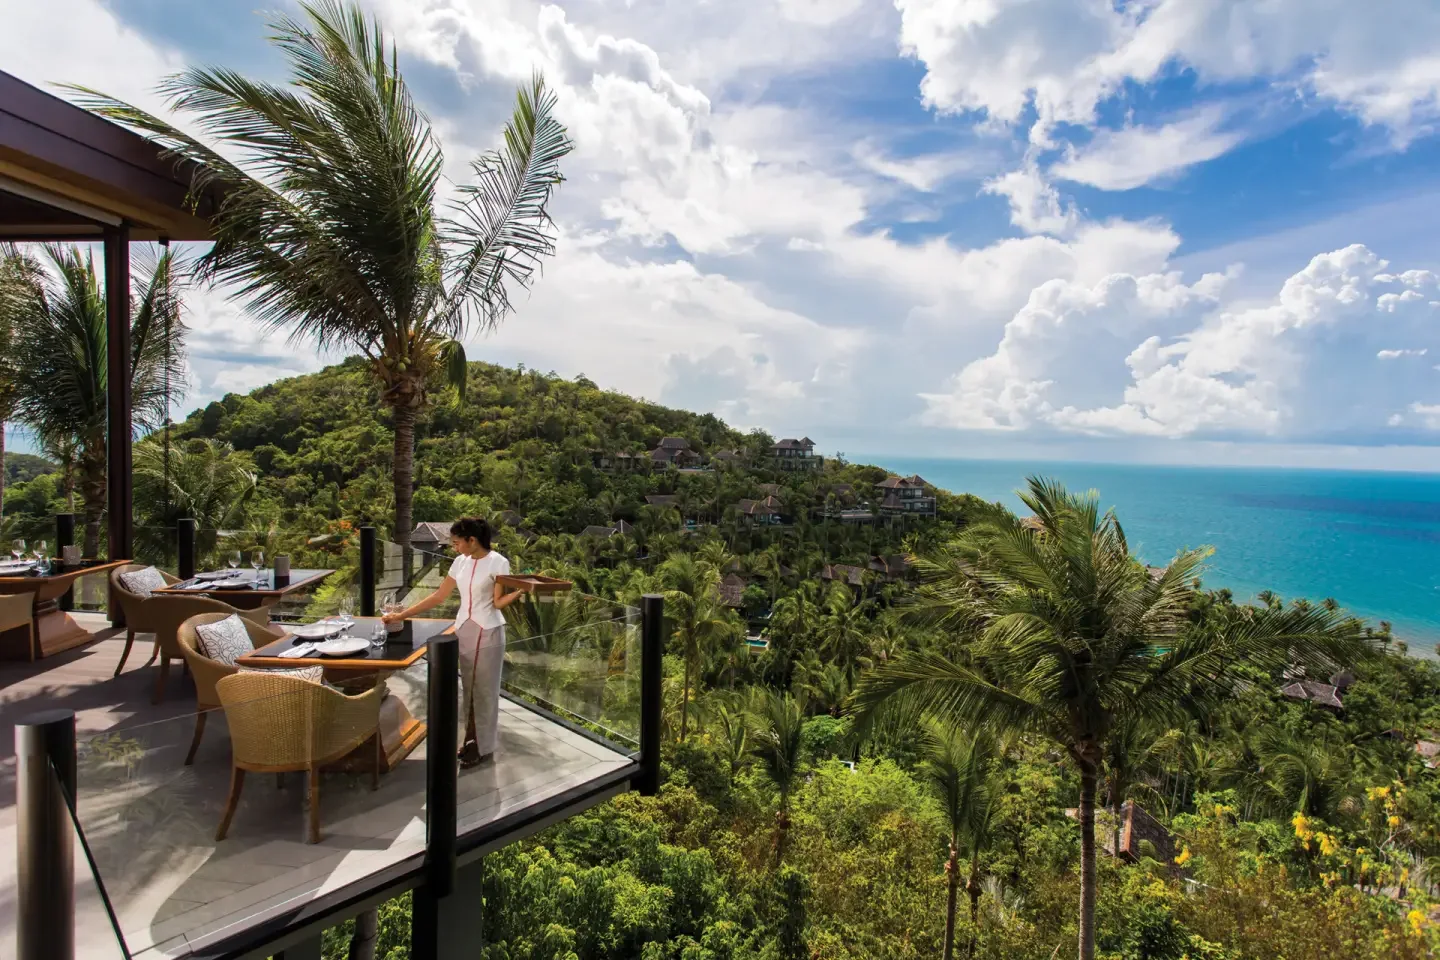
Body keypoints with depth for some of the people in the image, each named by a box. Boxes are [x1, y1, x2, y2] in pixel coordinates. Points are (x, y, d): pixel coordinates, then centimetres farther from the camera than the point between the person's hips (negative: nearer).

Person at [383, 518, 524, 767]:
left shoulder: (498, 563, -14)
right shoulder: (461, 562, 4)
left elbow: (499, 602, -14)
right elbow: (439, 597, 8)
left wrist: (520, 591, -33)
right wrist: (402, 615, 5)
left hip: (487, 633, -6)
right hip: (463, 630, 6)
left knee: (484, 689, 4)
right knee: (468, 688, 14)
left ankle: (484, 747, 17)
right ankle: (472, 740, 28)